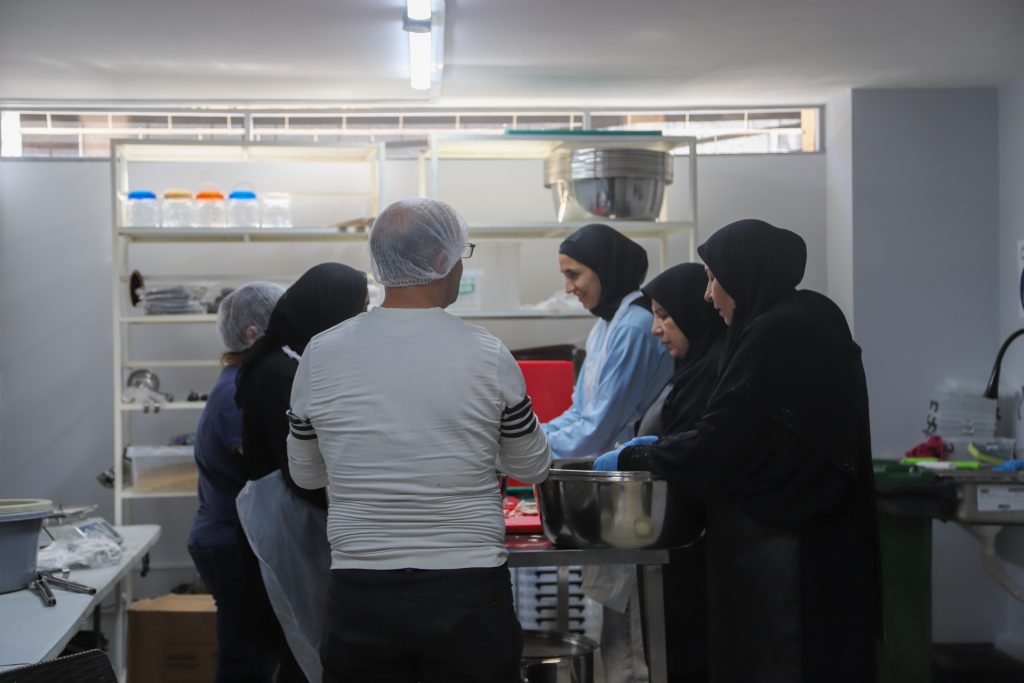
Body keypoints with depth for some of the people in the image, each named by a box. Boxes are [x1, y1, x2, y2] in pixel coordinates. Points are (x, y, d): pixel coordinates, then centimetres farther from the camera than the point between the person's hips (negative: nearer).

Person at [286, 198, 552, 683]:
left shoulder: (321, 355, -4)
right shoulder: (488, 357, -8)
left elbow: (306, 474, 10)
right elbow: (532, 469, 7)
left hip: (361, 598, 2)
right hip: (468, 594, -1)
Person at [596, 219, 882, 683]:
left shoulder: (775, 336, -19)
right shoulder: (809, 322, 10)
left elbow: (714, 450, -18)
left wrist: (629, 461, -4)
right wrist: (662, 448, 16)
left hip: (779, 552, -9)